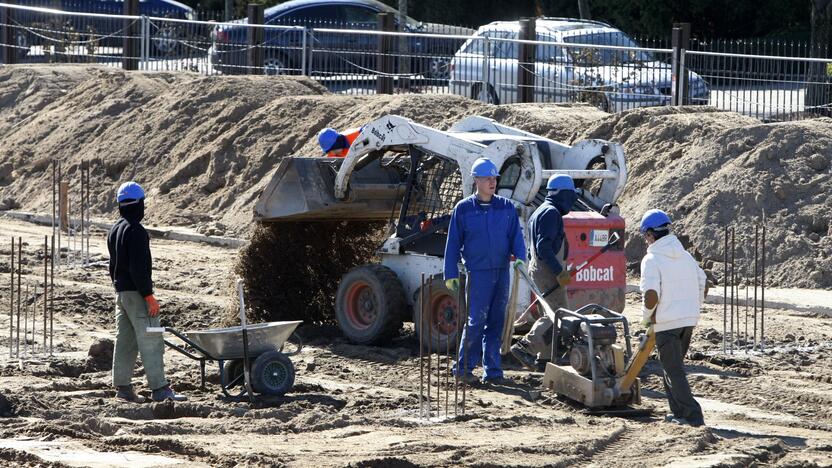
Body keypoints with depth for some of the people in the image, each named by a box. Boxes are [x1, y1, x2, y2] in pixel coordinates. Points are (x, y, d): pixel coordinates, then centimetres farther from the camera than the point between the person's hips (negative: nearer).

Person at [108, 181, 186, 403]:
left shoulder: (115, 230, 14)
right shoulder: (136, 231, -16)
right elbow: (138, 267, -22)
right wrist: (148, 295, -20)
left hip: (120, 291, 10)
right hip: (136, 292, -10)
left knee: (125, 341, 12)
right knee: (150, 341, -9)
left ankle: (122, 386, 14)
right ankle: (159, 389, -11)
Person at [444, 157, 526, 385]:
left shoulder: (506, 207, 9)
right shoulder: (463, 209, 1)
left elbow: (516, 235, 10)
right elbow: (453, 243, 3)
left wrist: (520, 256, -9)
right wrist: (451, 274, 0)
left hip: (502, 271, 4)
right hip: (478, 272, -4)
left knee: (496, 322, 6)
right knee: (477, 319, -9)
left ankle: (492, 370, 10)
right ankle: (464, 367, 0)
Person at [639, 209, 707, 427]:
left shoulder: (652, 259, -12)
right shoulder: (685, 256, 9)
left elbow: (651, 294, -22)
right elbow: (703, 286, 13)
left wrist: (647, 317, -5)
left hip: (666, 322, -7)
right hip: (689, 319, 7)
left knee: (674, 370, -2)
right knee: (673, 366, 21)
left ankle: (692, 415, -9)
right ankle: (678, 412, 24)